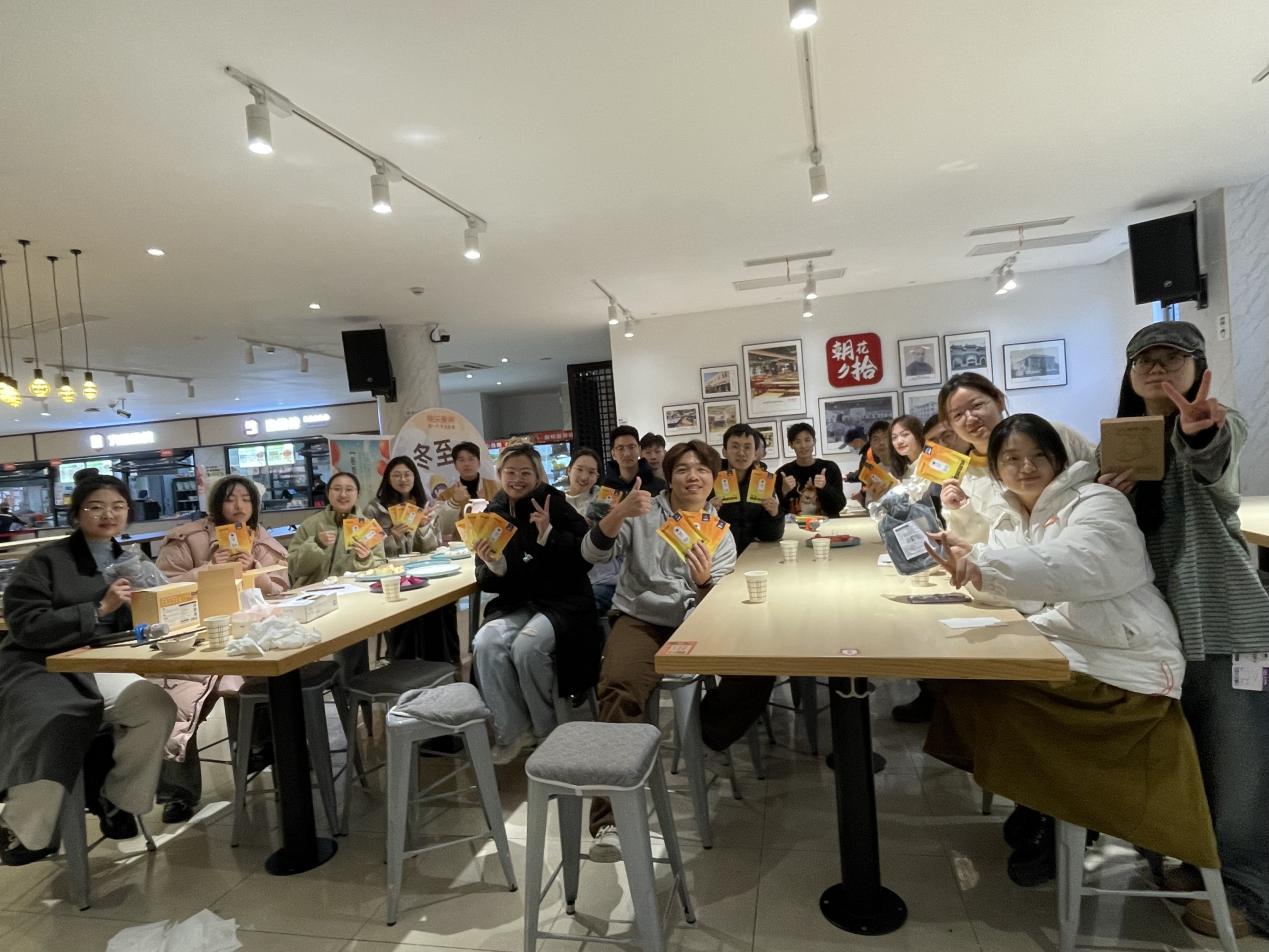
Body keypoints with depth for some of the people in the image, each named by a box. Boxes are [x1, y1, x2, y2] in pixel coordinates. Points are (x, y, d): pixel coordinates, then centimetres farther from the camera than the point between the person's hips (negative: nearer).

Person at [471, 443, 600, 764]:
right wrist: (492, 566, -16)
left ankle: (546, 730, -2)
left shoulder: (554, 504, -5)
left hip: (562, 601, -4)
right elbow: (488, 584, 6)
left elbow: (588, 554, -12)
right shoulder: (492, 515, 6)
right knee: (485, 644, -25)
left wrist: (549, 535, -22)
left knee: (528, 647, -30)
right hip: (515, 605, 4)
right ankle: (512, 731, -5)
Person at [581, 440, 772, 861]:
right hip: (641, 619, -2)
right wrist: (620, 513, -27)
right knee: (620, 686, -33)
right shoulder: (642, 513, 4)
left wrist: (704, 581, -23)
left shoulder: (721, 534, 10)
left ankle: (710, 730, 5)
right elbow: (593, 552, -9)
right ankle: (611, 819, -34)